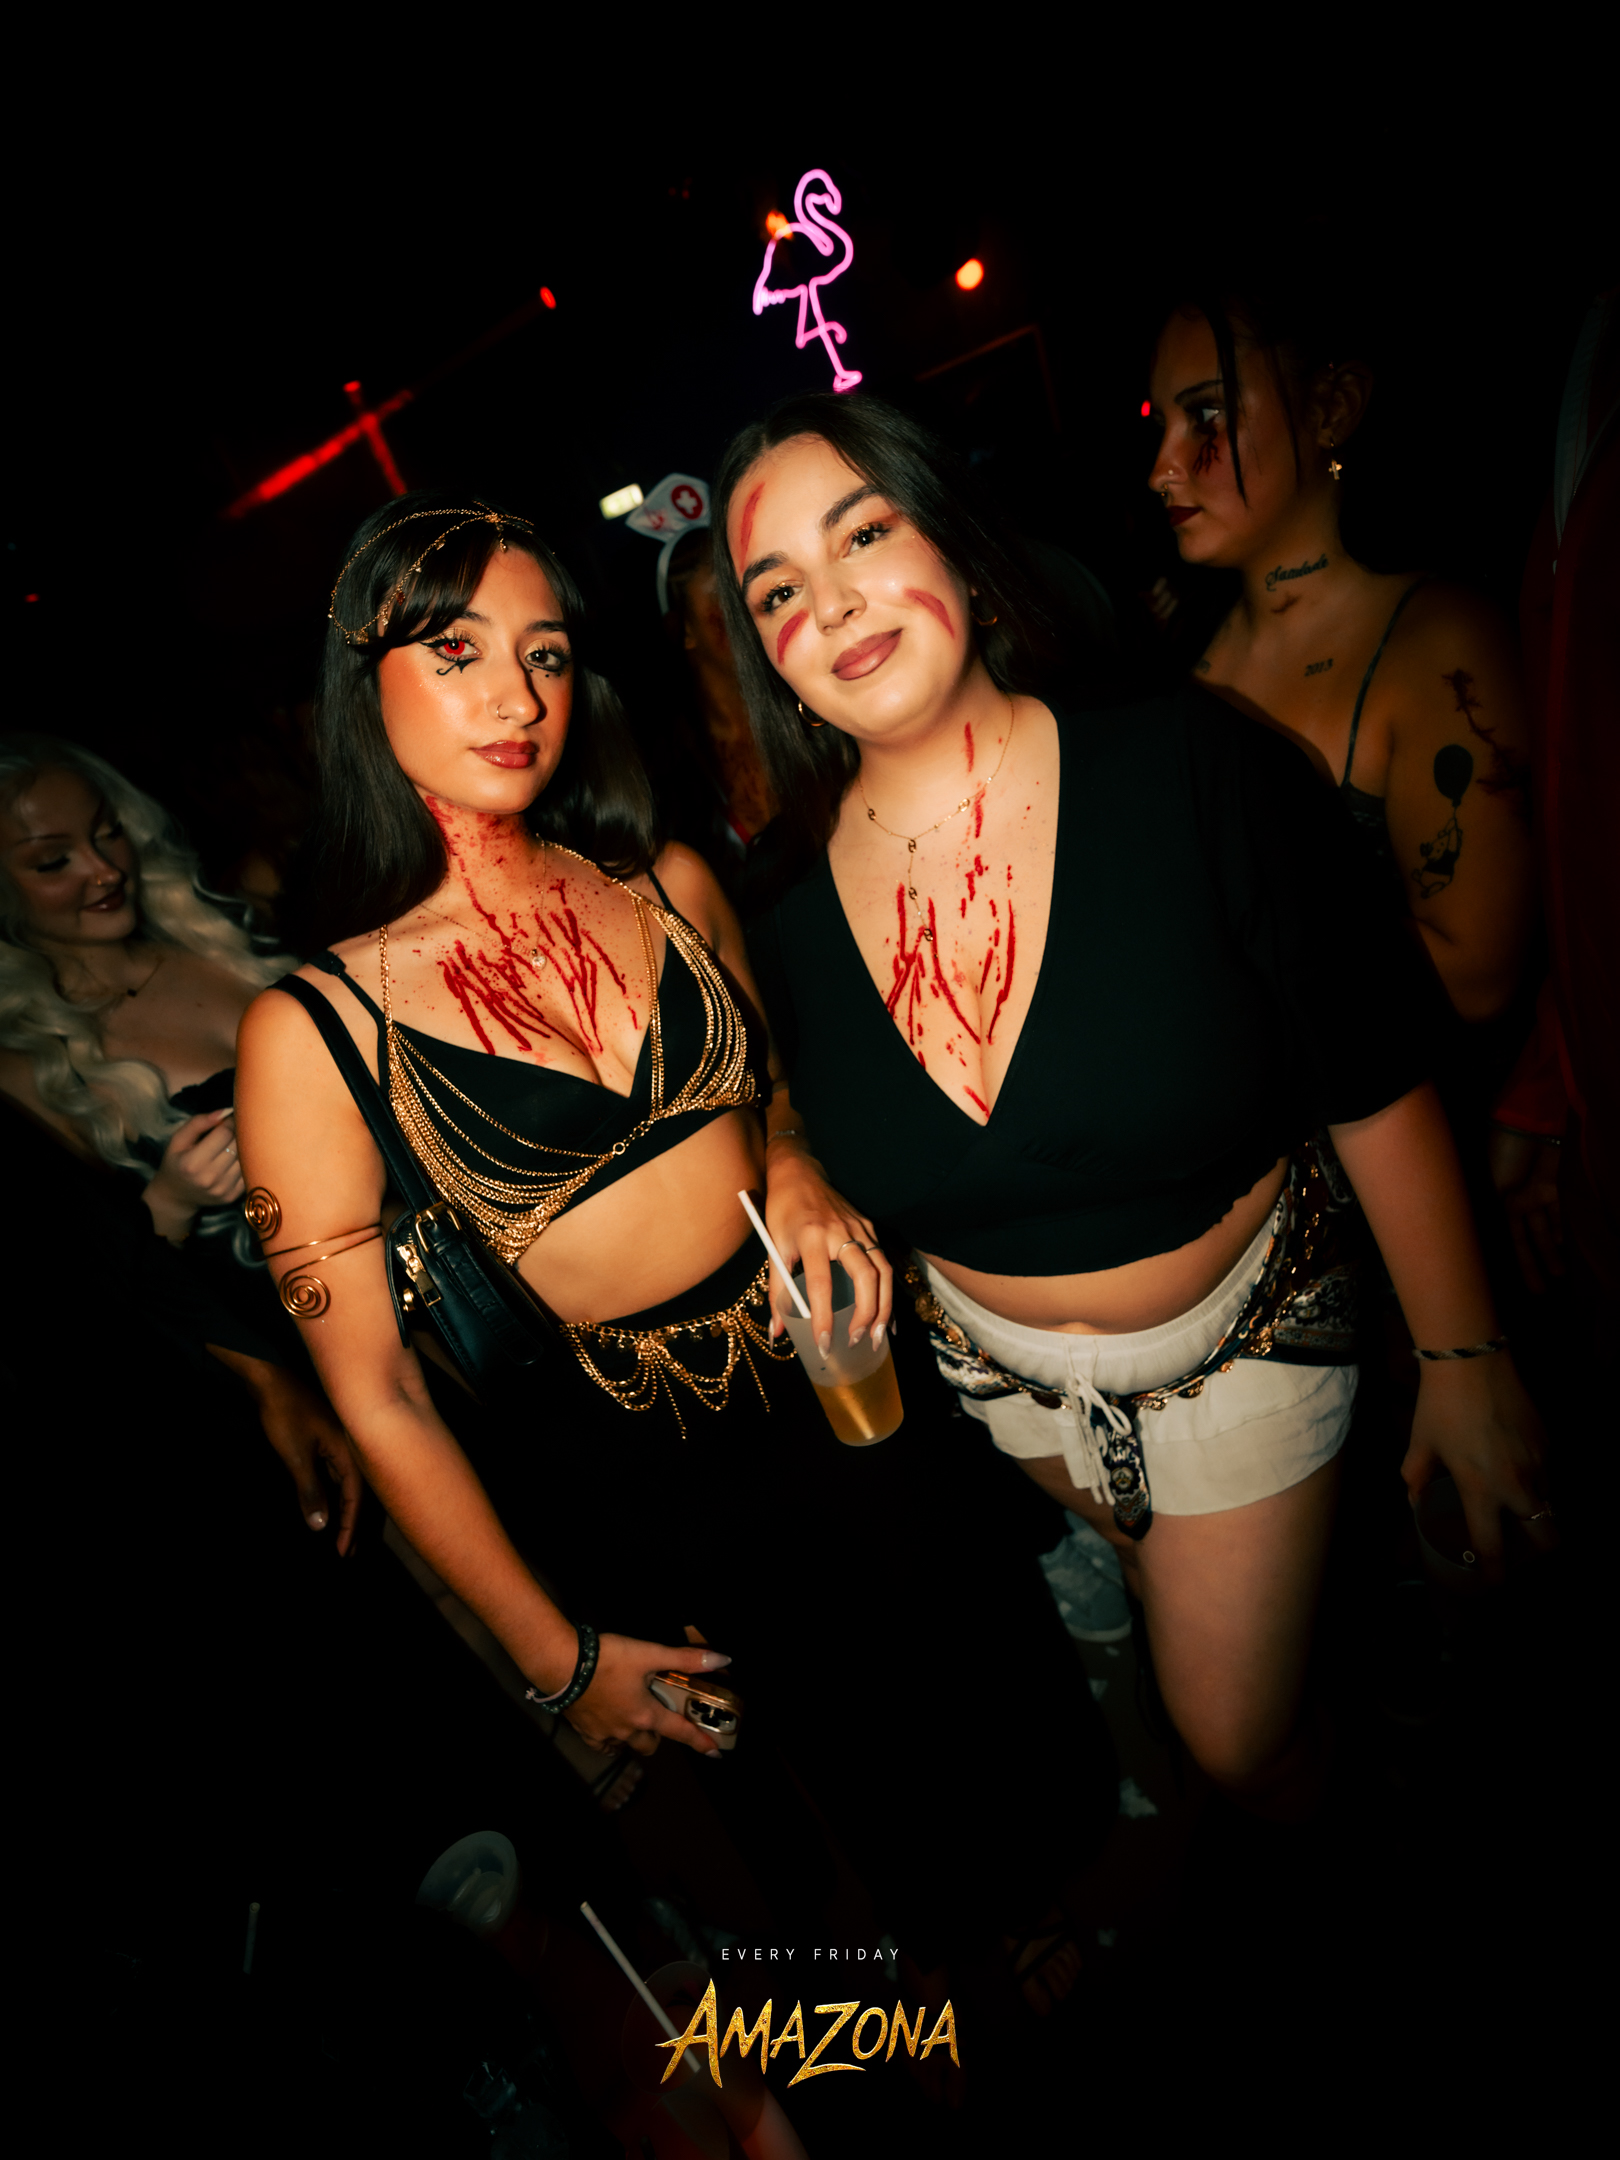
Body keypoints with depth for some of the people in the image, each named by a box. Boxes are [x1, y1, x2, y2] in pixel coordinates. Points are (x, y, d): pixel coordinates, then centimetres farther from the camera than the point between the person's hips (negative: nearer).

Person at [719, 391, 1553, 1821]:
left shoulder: (1187, 773, -25)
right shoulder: (794, 912, -16)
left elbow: (1377, 1078, -17)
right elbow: (791, 1092, 5)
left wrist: (1464, 1359, -11)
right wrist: (789, 1171, -17)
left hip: (1244, 1330, -2)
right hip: (1007, 1369, 3)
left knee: (1239, 1737, 12)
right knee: (1164, 1584, 31)